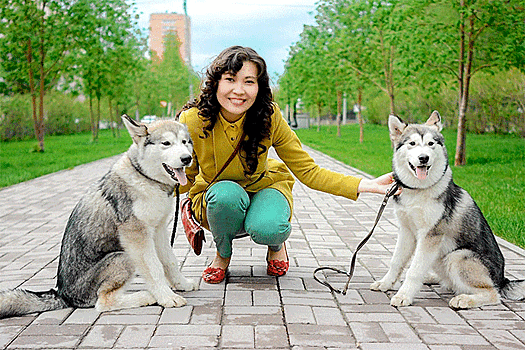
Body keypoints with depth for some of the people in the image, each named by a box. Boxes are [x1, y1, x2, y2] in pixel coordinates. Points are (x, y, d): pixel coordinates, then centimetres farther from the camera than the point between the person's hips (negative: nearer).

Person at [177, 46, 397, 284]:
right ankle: (223, 254, -2)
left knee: (267, 228, -34)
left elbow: (307, 171, -14)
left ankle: (276, 245, 6)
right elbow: (183, 181, -13)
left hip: (265, 186, 0)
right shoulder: (192, 120, -24)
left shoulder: (269, 118, -21)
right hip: (215, 199, 0)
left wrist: (367, 185, -24)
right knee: (227, 193, -36)